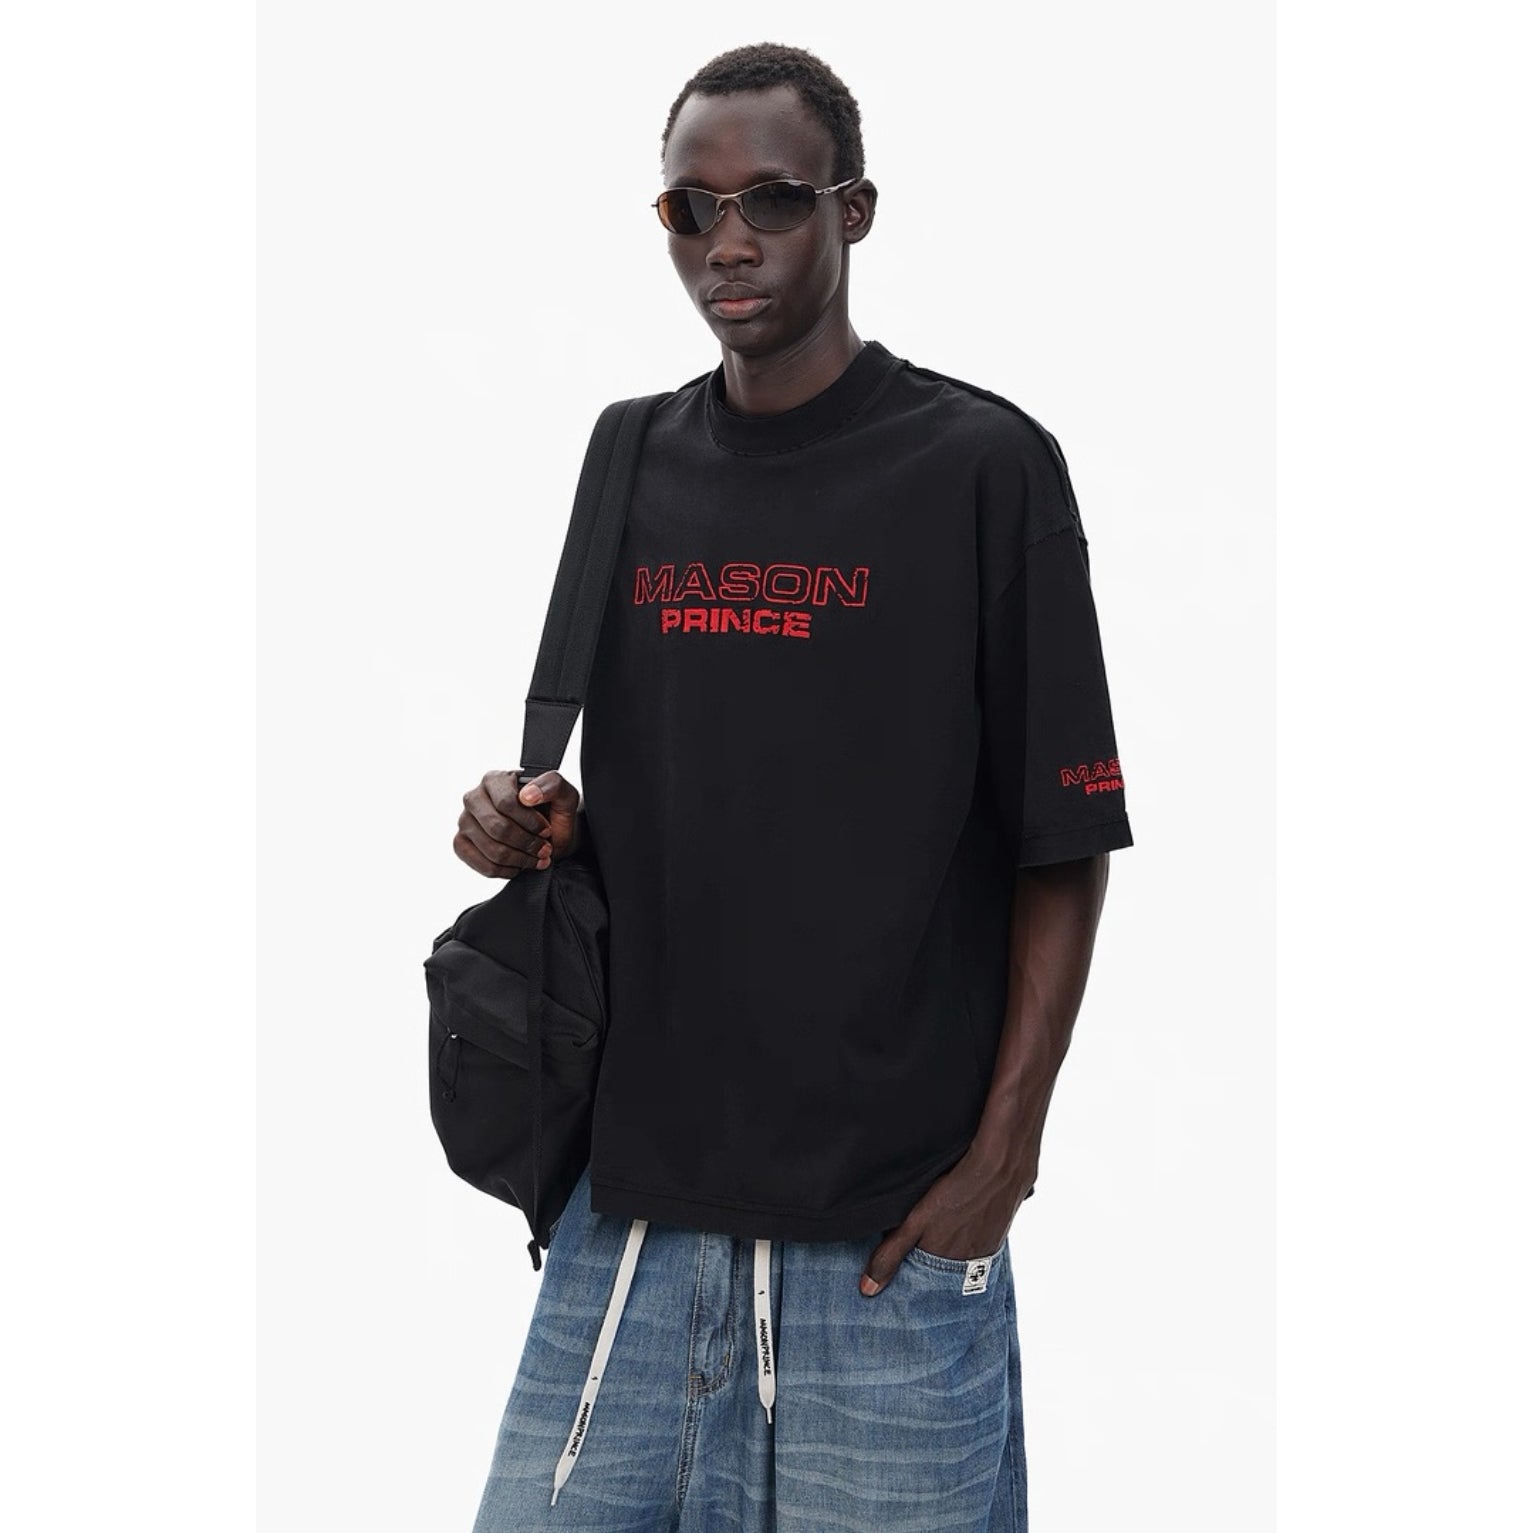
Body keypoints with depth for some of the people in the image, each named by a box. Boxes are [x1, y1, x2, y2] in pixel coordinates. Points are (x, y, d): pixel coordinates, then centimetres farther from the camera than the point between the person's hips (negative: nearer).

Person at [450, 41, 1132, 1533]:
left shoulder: (983, 467, -5)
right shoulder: (627, 470, 10)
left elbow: (1063, 847, -5)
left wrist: (1000, 1158, -10)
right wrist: (541, 827, -2)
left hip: (890, 1232, -4)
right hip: (632, 1203, 5)